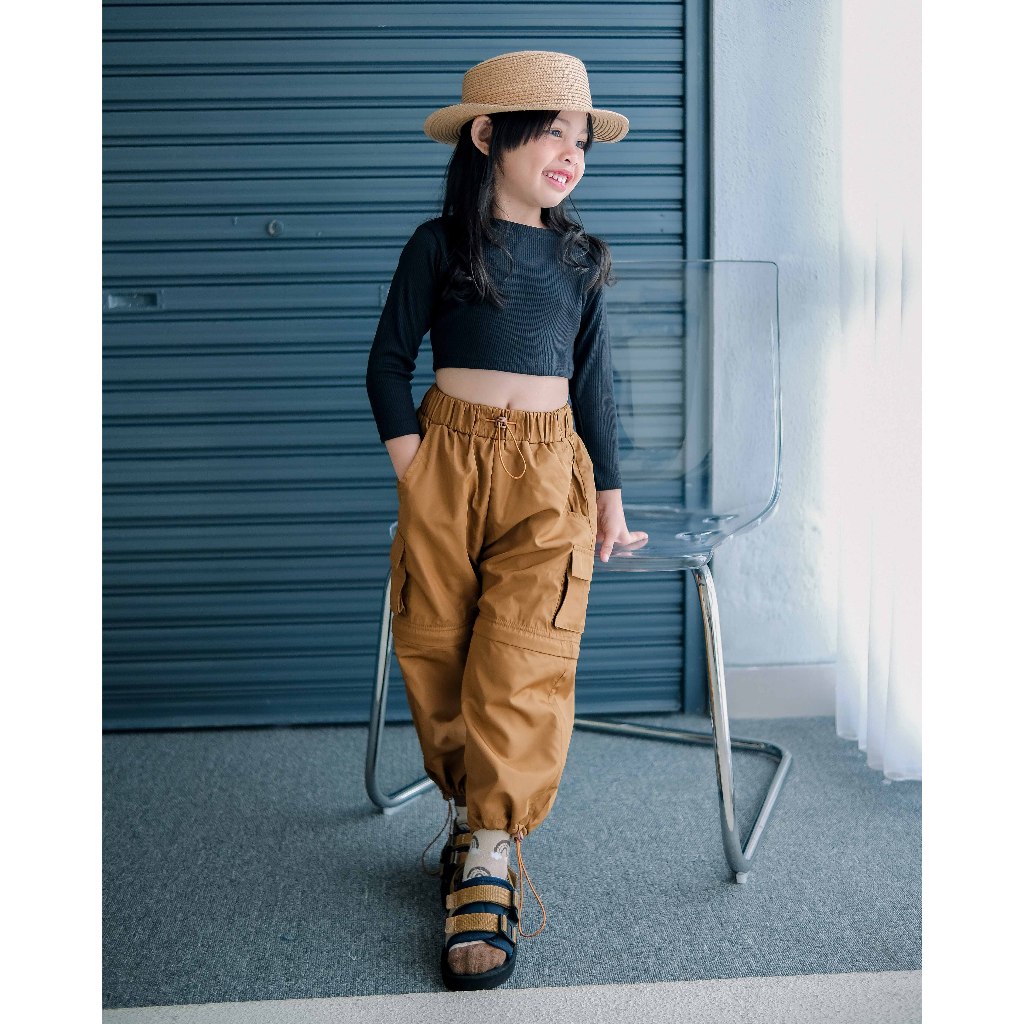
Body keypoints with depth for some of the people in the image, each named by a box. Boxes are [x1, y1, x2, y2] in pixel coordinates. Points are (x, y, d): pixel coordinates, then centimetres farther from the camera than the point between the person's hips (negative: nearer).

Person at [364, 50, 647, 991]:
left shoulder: (579, 259, 11)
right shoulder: (439, 245, 3)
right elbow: (389, 361, 5)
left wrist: (609, 494, 15)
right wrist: (412, 470, -6)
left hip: (548, 473, 1)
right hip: (450, 462, 0)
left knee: (521, 664, -11)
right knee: (437, 656, 1)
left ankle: (486, 874, -6)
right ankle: (474, 816, 21)